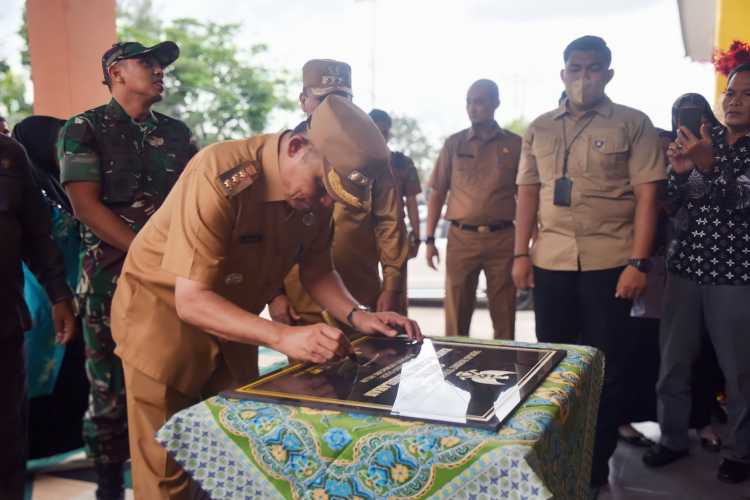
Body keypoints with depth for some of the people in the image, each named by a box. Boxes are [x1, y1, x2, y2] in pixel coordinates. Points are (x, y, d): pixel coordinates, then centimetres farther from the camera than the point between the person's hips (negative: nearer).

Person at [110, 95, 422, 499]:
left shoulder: (315, 190, -11)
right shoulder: (221, 178, -32)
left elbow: (315, 269, 2)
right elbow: (191, 300, -33)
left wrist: (356, 316, -16)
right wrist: (282, 337, -43)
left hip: (231, 319, 6)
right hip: (164, 313, -6)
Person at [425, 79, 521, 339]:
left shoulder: (515, 144, 5)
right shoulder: (454, 143, 7)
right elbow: (437, 193, 8)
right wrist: (429, 239, 2)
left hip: (502, 239, 0)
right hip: (461, 238, 1)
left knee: (504, 317, 6)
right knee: (456, 315, 5)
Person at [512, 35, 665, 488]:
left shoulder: (633, 124, -1)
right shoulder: (539, 129, 10)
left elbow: (647, 195, -6)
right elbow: (528, 192, 11)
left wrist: (639, 262, -13)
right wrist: (521, 253, 4)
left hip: (610, 262, -3)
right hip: (551, 261, 4)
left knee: (608, 365, 5)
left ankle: (598, 461, 21)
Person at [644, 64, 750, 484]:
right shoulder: (704, 138, 9)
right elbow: (674, 202, 9)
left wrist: (708, 165, -29)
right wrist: (679, 170, -11)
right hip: (686, 267, 4)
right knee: (673, 361, 7)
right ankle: (673, 438, 24)